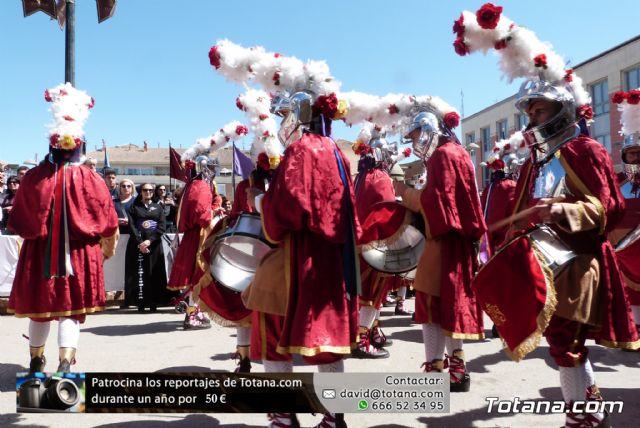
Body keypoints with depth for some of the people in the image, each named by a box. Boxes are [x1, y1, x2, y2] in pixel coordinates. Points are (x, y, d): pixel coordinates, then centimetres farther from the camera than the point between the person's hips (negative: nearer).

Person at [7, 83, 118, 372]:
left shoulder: (33, 177, -4)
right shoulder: (90, 179, -9)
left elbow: (18, 221, 7)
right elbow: (107, 220, 0)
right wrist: (108, 246, 17)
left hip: (40, 252, 2)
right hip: (79, 253, -2)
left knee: (41, 305, 17)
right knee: (71, 308, 3)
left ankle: (36, 360, 33)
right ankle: (65, 362, -8)